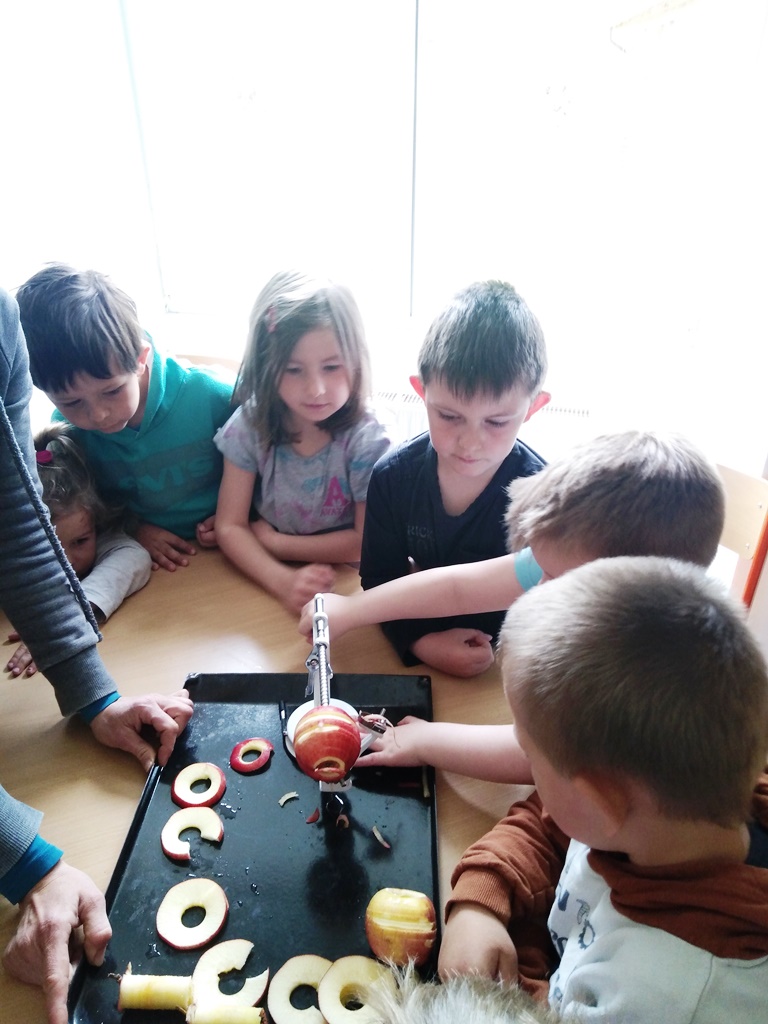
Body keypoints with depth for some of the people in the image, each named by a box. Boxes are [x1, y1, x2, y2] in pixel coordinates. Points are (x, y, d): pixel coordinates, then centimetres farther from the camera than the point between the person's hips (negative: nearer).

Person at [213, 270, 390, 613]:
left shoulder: (365, 440, -17)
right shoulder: (248, 426, -10)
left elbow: (367, 542, -12)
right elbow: (230, 527, -10)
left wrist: (273, 541, -12)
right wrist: (283, 581, -27)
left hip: (342, 585, -1)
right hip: (263, 582, 2)